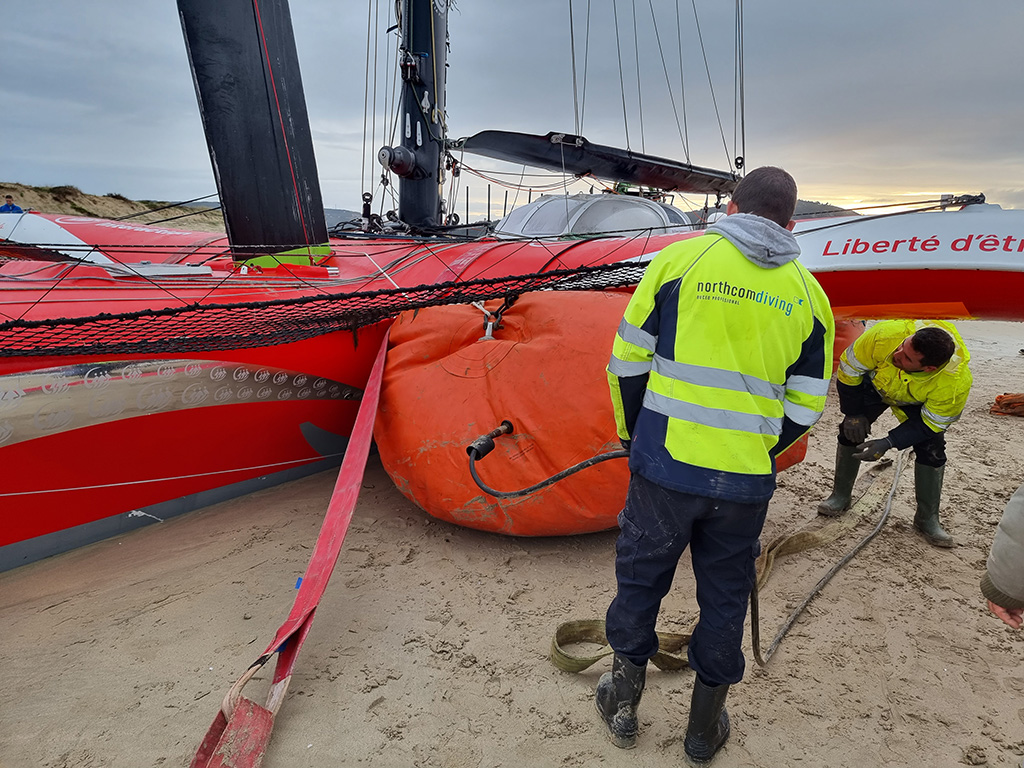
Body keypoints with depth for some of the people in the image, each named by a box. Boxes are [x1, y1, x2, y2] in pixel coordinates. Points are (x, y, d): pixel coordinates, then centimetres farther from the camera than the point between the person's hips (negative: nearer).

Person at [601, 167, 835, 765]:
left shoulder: (681, 258, -3)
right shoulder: (808, 294, 6)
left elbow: (628, 360, -2)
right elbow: (805, 407, 8)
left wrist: (632, 431, 13)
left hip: (665, 464, -2)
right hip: (746, 480, 2)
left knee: (641, 576, 17)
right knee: (725, 594, 19)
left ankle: (625, 701, 35)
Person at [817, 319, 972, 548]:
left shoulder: (956, 383, -41)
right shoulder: (885, 334, -43)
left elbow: (931, 423, -23)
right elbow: (849, 367, -23)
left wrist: (889, 443, -31)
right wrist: (853, 413, -15)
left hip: (919, 403, -1)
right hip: (876, 383, 1)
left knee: (931, 450, -11)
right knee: (851, 431, -6)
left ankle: (927, 518, 6)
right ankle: (840, 496, 12)